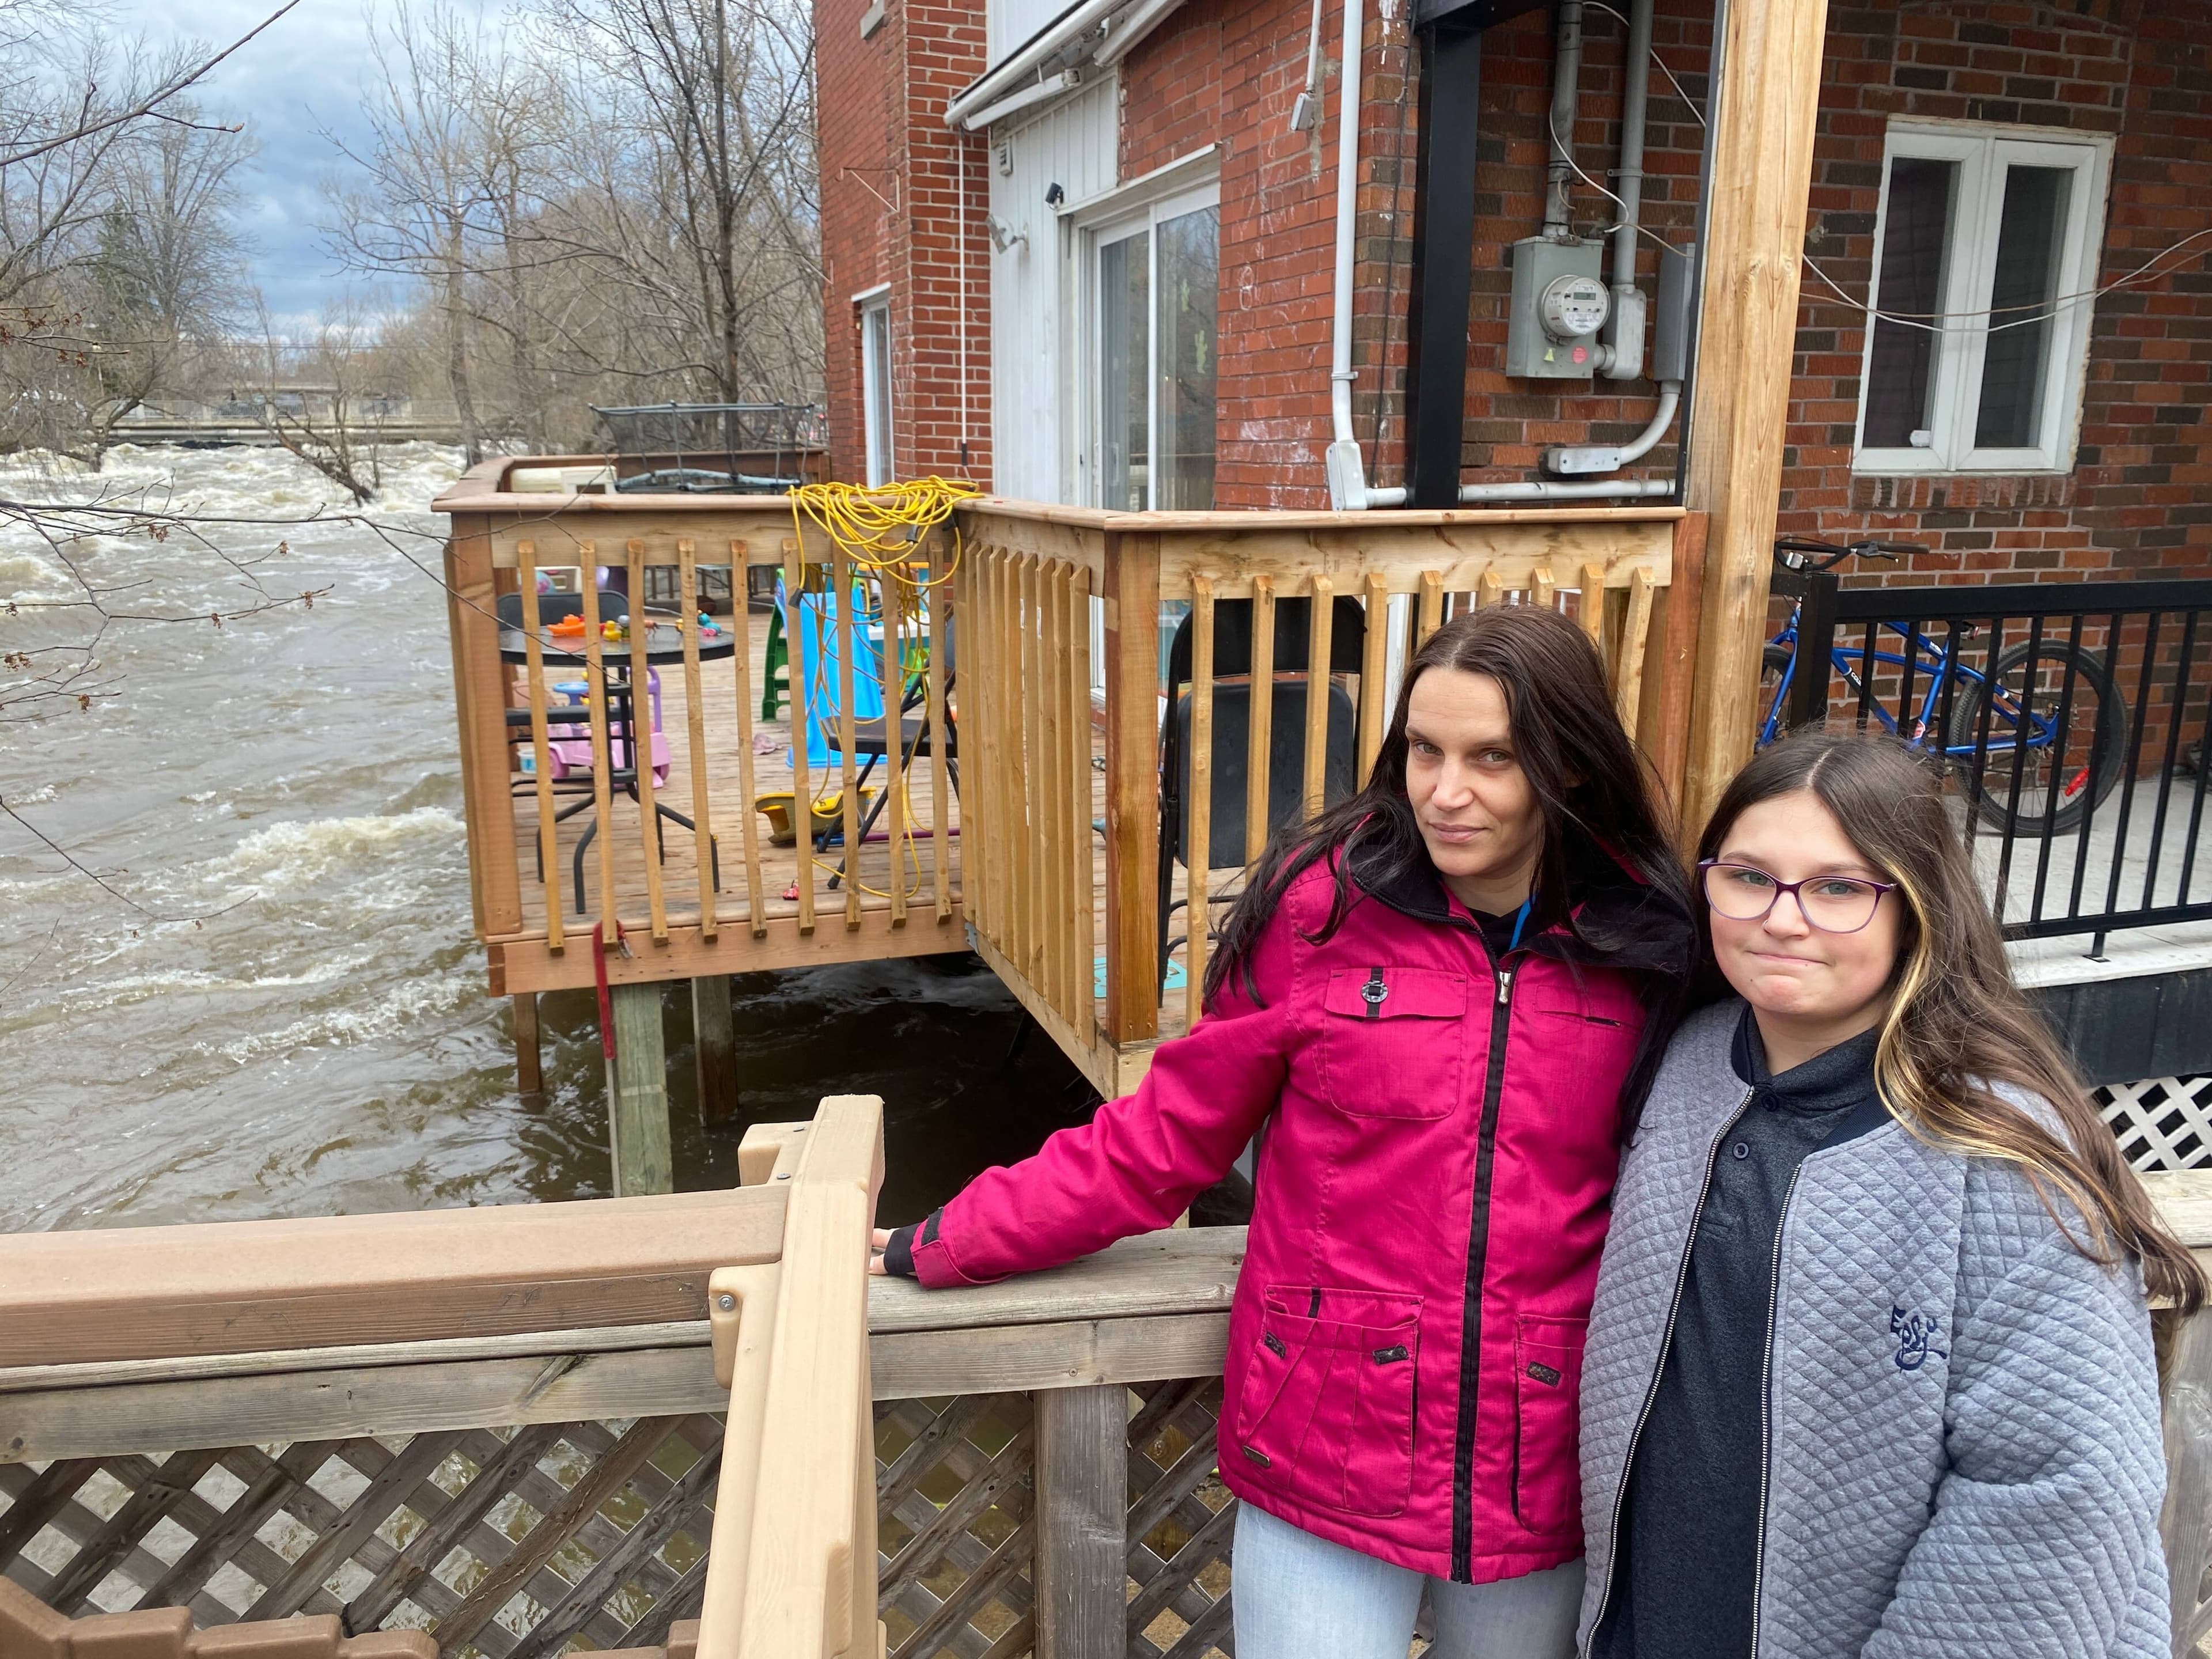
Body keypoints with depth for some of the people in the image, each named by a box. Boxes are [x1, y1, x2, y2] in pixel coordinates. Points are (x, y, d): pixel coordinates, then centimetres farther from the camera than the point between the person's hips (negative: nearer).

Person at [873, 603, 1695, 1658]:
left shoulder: (1645, 944, -5)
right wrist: (950, 1246, -4)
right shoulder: (1321, 906, -12)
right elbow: (1167, 1132, -5)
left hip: (1540, 1477, 2)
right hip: (1327, 1456, -2)